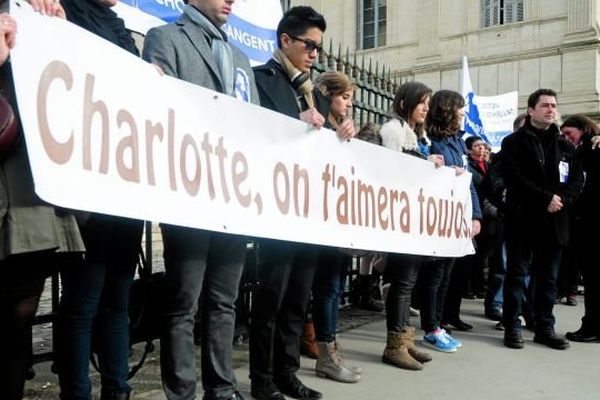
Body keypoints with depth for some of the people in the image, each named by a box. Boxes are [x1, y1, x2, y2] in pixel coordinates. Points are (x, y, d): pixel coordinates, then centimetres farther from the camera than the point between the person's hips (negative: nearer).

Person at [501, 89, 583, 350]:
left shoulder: (564, 146, 16)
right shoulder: (513, 142, 1)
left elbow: (577, 178, 8)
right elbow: (514, 179, -11)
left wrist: (561, 199, -11)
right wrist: (546, 198, -16)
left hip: (554, 220, 5)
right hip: (523, 219, -4)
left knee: (548, 277, 10)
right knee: (517, 275, 1)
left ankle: (545, 328, 18)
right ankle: (512, 328, 7)